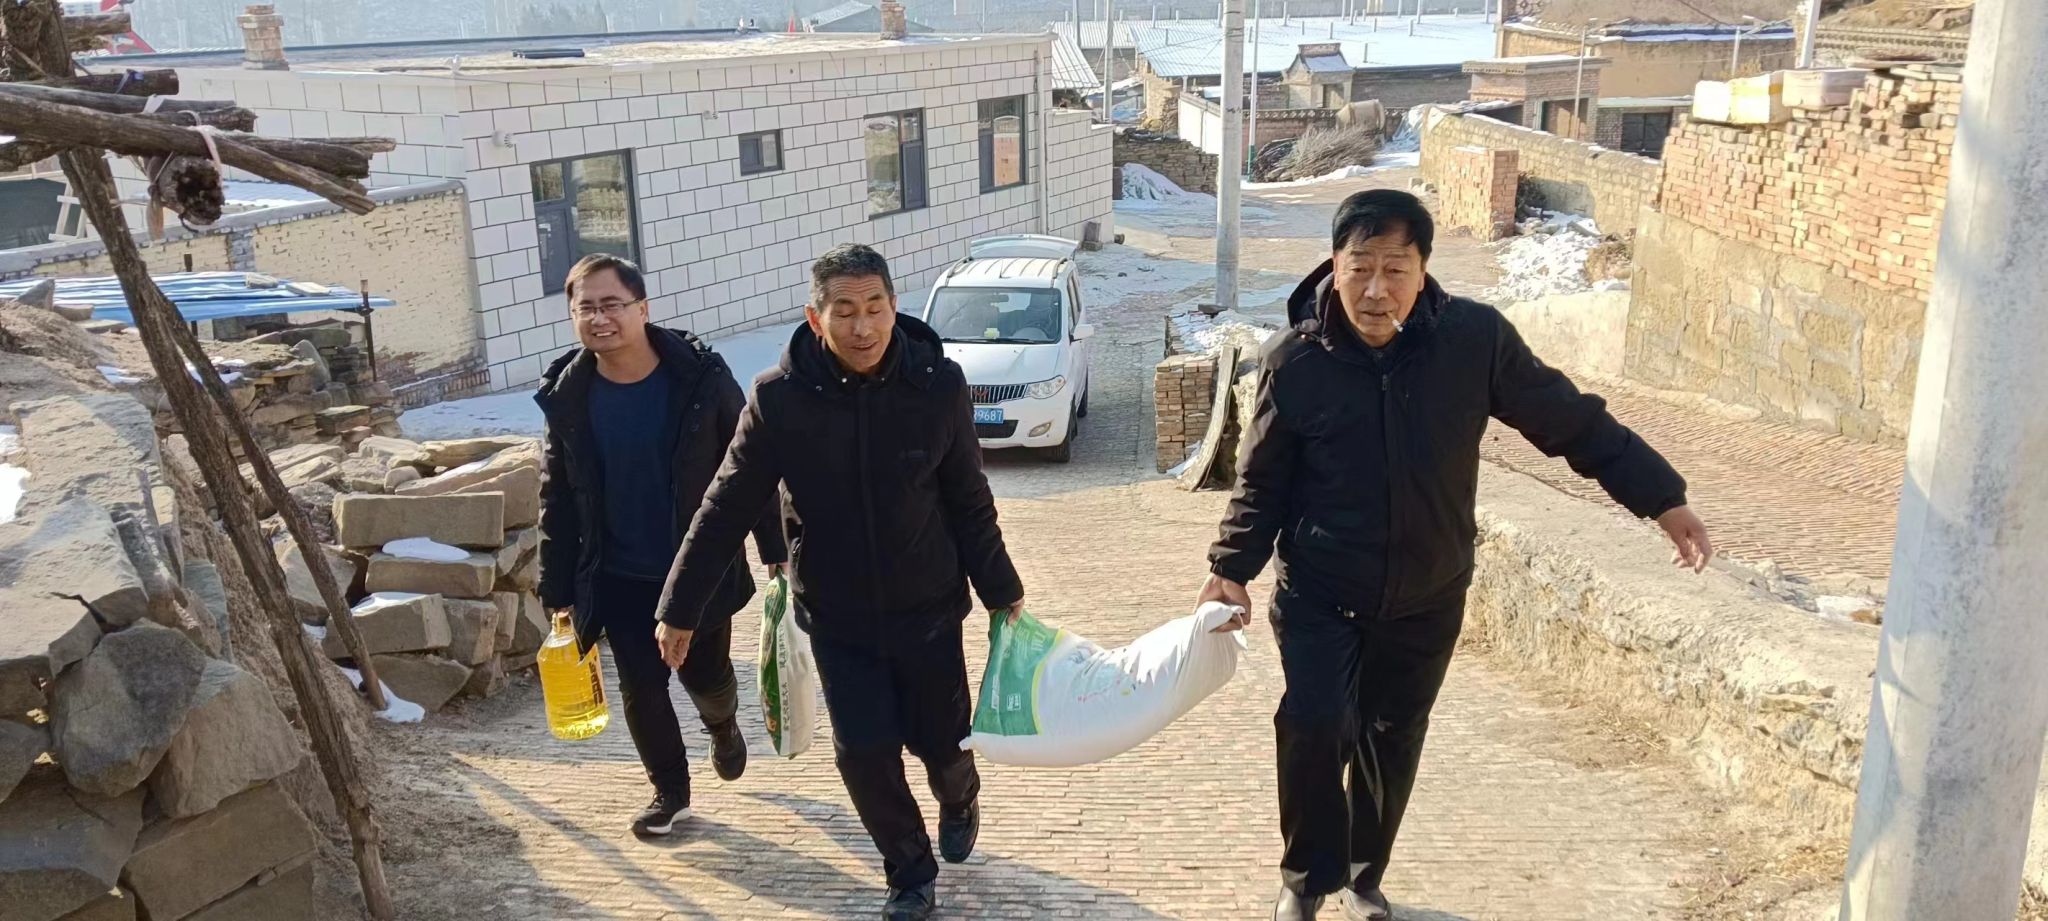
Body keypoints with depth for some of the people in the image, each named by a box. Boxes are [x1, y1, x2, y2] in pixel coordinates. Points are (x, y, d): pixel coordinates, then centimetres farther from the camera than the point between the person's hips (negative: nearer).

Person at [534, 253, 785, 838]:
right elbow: (558, 501, 2)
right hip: (620, 580, 2)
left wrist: (775, 550, -7)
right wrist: (559, 590, 3)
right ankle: (671, 793, 28)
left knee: (707, 677, 12)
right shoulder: (567, 396, -6)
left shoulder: (700, 376, -14)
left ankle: (722, 725, 49)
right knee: (641, 690, 4)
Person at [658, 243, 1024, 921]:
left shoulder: (939, 386, -15)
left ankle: (959, 799, 48)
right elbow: (726, 509, -8)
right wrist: (682, 607, -5)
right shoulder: (780, 397, -16)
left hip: (927, 608, 0)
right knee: (864, 752, -2)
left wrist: (1001, 591, 5)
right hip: (836, 618, 0)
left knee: (941, 741, 10)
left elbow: (969, 503, -2)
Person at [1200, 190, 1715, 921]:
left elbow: (1570, 421, -3)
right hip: (1318, 595, -1)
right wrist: (1232, 569, -10)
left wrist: (1663, 499, -1)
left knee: (1392, 743, 14)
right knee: (1314, 725, -16)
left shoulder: (1476, 338, -15)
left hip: (1427, 599, 2)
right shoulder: (1295, 360, -15)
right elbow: (1262, 483, -3)